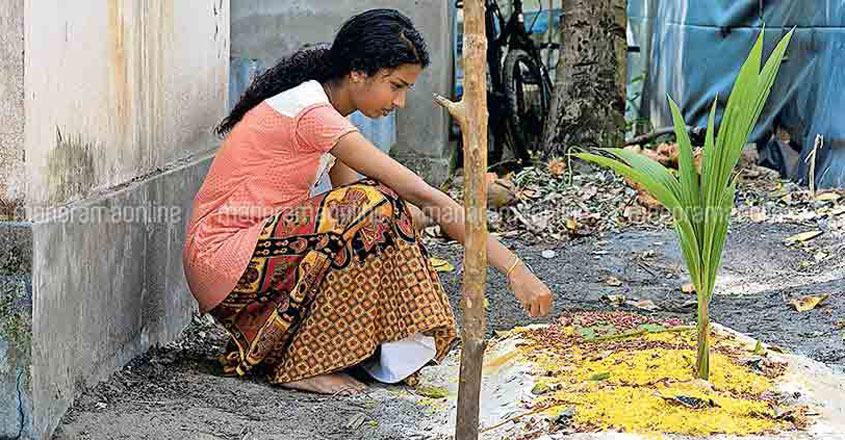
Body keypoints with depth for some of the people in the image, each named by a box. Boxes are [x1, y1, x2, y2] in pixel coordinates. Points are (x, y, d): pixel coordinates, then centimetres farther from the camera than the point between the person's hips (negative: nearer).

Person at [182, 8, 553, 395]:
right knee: (371, 208, -24)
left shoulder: (323, 110, 11)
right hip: (222, 258, -9)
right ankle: (304, 364, -15)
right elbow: (423, 196, -23)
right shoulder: (310, 113, -20)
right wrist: (514, 268, -23)